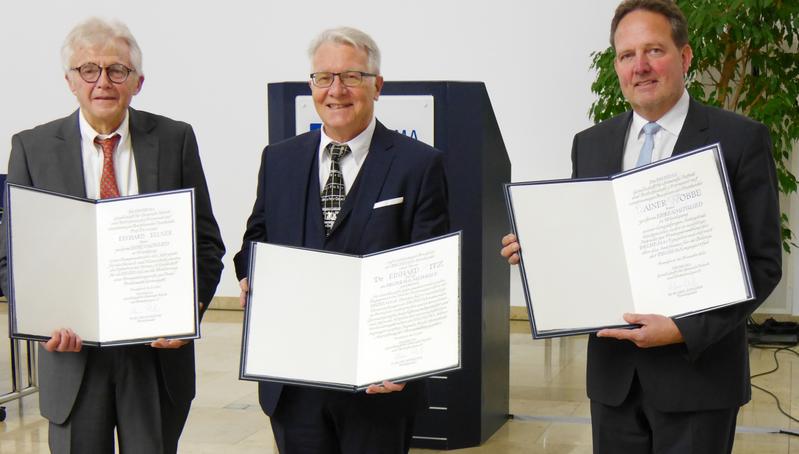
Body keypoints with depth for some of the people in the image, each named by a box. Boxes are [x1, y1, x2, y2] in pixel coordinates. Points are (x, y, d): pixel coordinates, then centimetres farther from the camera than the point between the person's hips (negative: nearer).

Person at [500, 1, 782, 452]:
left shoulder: (741, 139, -6)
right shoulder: (590, 144, 8)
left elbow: (763, 262, -8)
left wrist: (685, 329, -18)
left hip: (697, 369, -4)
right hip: (614, 371, 4)